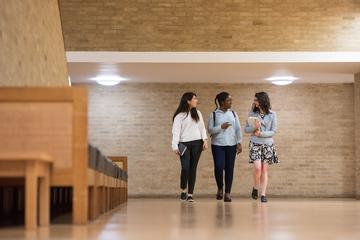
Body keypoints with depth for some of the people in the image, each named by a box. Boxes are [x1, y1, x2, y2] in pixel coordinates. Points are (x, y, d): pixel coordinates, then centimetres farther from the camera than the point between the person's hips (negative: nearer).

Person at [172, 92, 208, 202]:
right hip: (184, 144, -3)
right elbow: (176, 131, -5)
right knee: (185, 168, -13)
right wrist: (175, 146, -14)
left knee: (193, 168, 2)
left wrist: (205, 140, 0)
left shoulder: (197, 113, 13)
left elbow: (202, 127, 13)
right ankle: (183, 190, 11)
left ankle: (190, 194, 6)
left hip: (197, 143, 3)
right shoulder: (179, 116, 0)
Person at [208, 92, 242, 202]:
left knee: (229, 168, 1)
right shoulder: (214, 114, -1)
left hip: (231, 145, 2)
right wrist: (221, 127, -16)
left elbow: (238, 129, 6)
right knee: (219, 167, -12)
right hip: (218, 145, -2)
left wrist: (239, 143, -1)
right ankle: (220, 188, 13)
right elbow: (210, 130, -2)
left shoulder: (233, 113, 7)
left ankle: (227, 193, 9)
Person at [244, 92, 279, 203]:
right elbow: (246, 129, 4)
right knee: (257, 167, -14)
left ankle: (263, 194, 6)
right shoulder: (252, 113, 2)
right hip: (255, 144, 0)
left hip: (268, 144, 0)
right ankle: (255, 188, 10)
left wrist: (261, 133, -13)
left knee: (264, 169, 2)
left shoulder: (272, 114, -1)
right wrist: (254, 128, -16)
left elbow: (273, 131, -2)